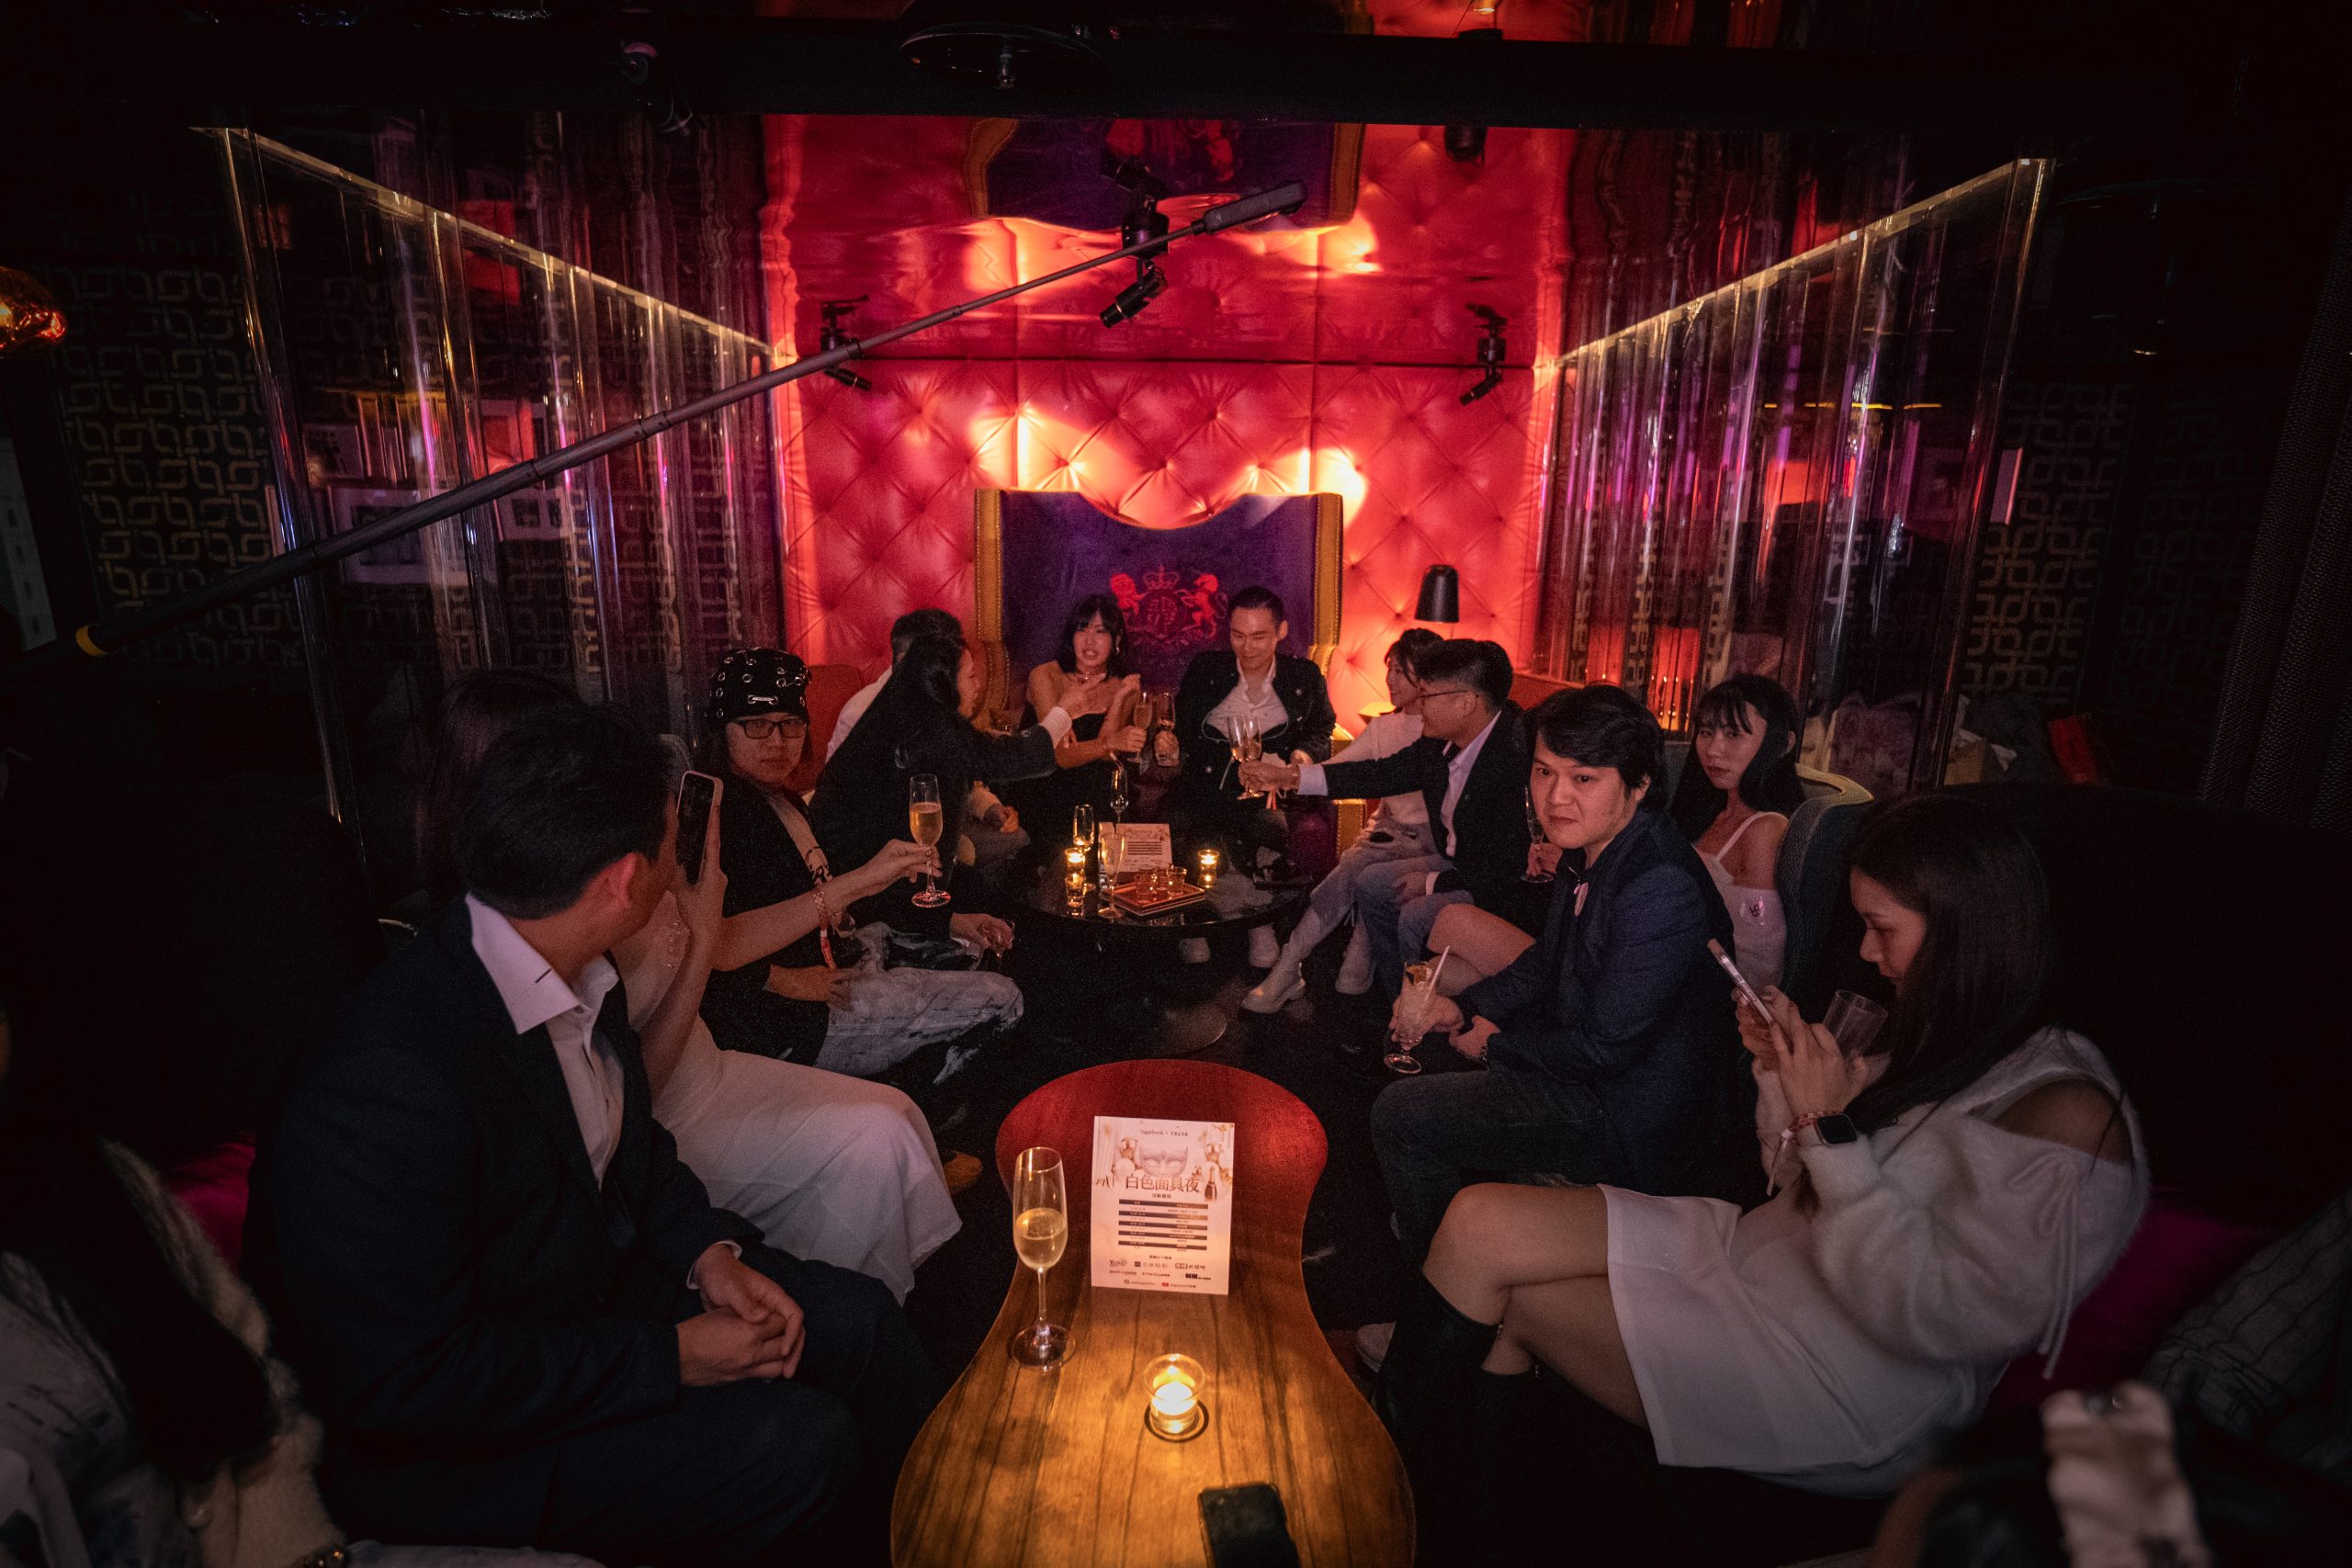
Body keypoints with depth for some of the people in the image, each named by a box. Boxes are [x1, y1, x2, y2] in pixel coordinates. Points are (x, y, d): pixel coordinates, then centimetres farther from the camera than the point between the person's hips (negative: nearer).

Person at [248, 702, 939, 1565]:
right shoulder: (383, 1085, -33)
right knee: (801, 1441, -21)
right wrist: (670, 1357, -22)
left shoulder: (579, 975, -7)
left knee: (857, 1316, 2)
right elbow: (401, 1382, -27)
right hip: (456, 1440, -7)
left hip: (591, 1281, 8)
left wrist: (708, 1249, -7)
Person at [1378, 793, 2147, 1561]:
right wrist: (1780, 1073, 0)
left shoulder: (2067, 1112, -19)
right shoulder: (1941, 1044, 6)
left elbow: (1932, 1316, -25)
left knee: (1510, 1296, -10)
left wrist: (1829, 1127, -23)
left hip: (1846, 1388, -7)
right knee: (1482, 1224, -12)